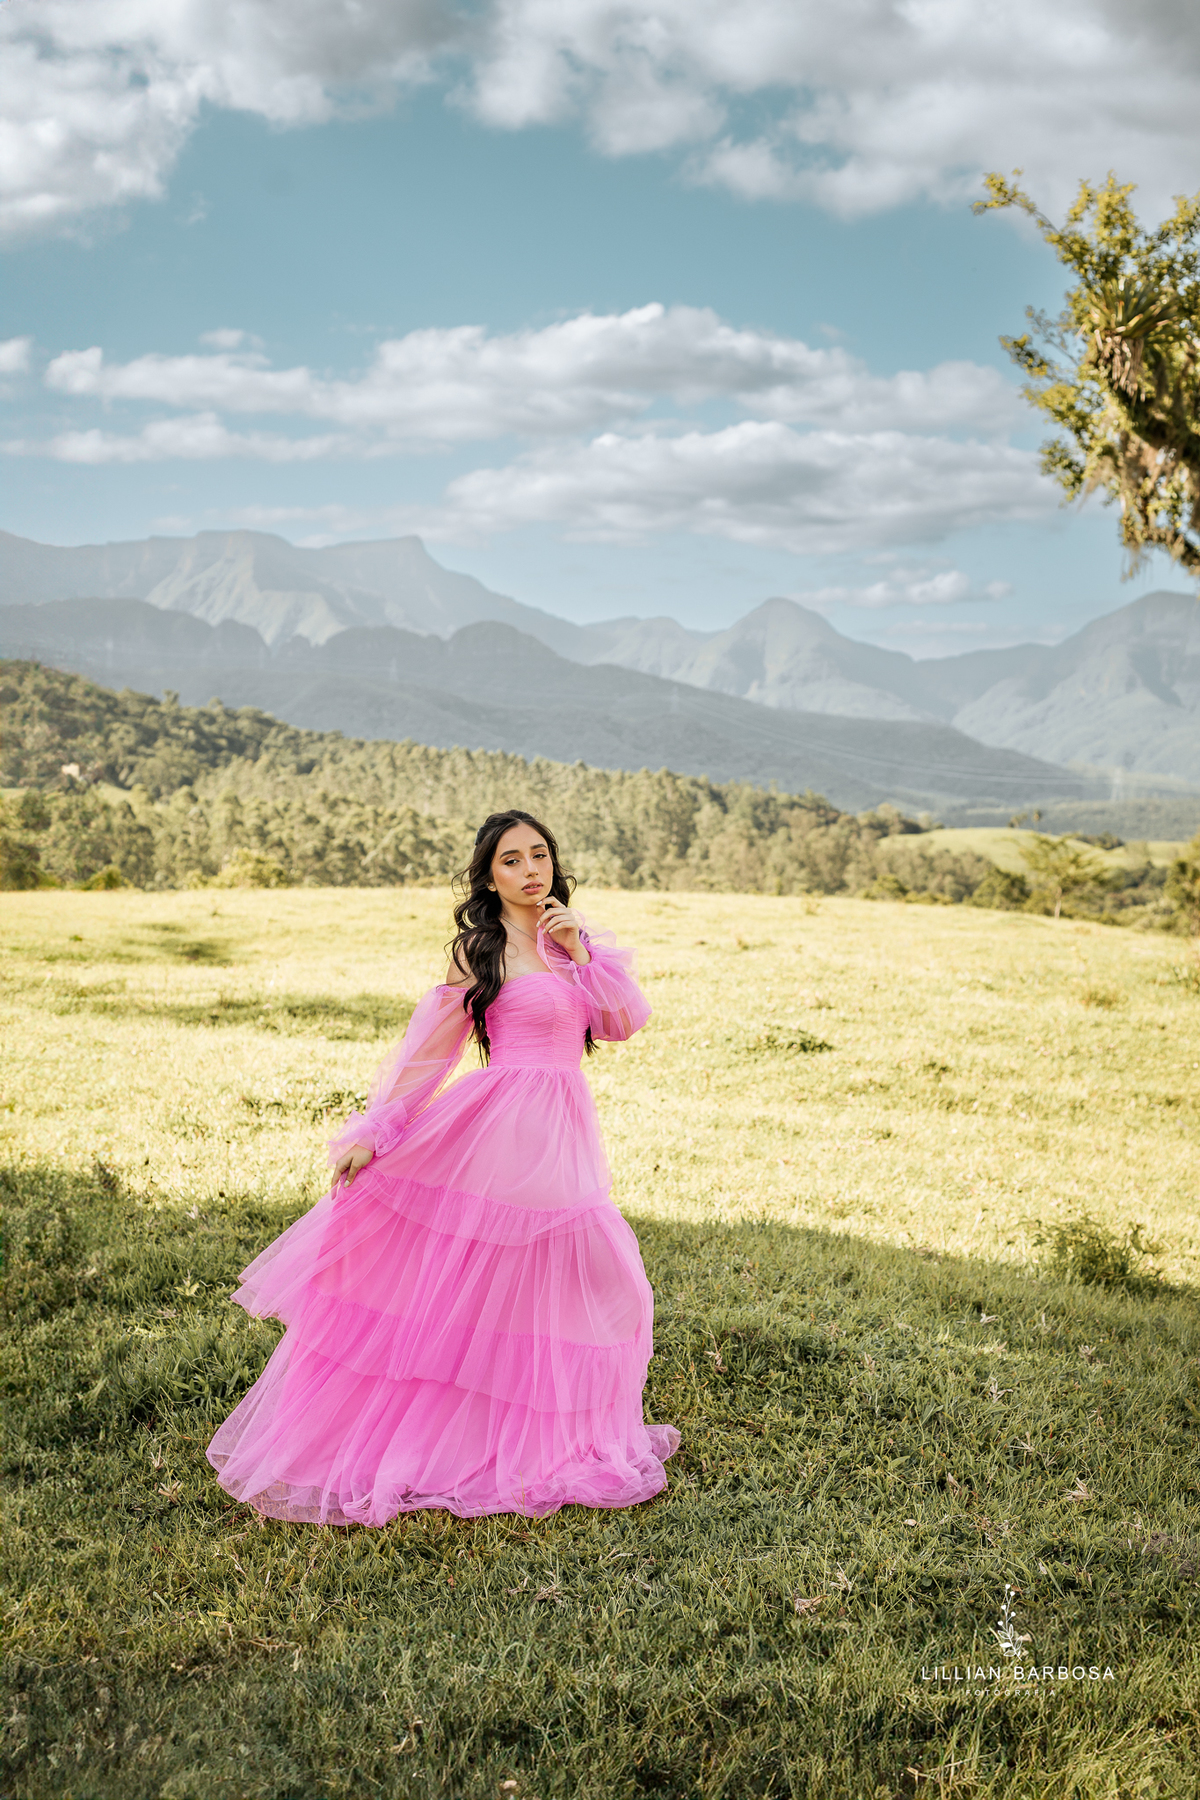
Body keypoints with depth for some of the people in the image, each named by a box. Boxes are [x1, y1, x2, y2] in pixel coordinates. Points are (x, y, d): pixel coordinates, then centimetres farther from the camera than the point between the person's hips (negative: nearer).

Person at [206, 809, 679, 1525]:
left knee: (595, 1284, 10)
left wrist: (581, 949, -7)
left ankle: (547, 1439, 26)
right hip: (505, 1128, -7)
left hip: (565, 1130, 7)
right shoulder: (482, 948, -6)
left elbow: (628, 1020, 4)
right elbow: (426, 1049, -7)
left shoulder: (571, 936, 12)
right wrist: (373, 1134, -11)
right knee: (473, 1282, -1)